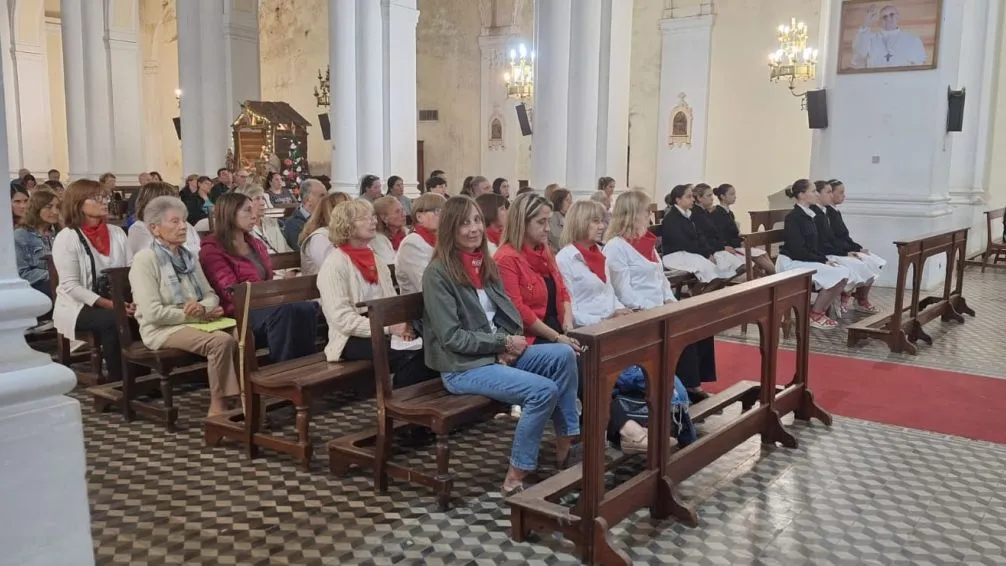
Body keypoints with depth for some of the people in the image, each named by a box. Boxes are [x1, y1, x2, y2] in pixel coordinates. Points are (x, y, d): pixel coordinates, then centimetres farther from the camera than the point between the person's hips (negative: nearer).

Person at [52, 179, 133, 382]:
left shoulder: (117, 232, 8)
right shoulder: (66, 238, -8)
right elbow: (70, 286, -15)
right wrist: (108, 304, -24)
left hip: (116, 303, 4)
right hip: (80, 307, -4)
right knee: (113, 321, -33)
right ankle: (117, 379, -18)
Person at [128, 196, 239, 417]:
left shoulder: (189, 256, 16)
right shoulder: (145, 259, -8)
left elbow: (211, 295, 14)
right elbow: (153, 313, -16)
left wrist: (203, 308, -11)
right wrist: (197, 315, -13)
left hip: (195, 322, 7)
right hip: (162, 329, -7)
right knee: (221, 341, -32)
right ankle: (218, 409, -24)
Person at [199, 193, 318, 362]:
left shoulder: (257, 244, 21)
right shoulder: (212, 251, -3)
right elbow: (234, 293, -12)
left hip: (264, 303, 7)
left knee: (307, 308, -27)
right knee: (283, 310, -38)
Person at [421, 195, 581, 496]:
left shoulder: (485, 263, 9)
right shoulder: (438, 274, -13)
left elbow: (508, 312, 13)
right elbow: (452, 337, -17)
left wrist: (512, 342, -8)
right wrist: (504, 342, -17)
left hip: (499, 354, 8)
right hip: (463, 367, -7)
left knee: (564, 355, -11)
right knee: (544, 390, -23)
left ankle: (566, 444, -2)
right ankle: (515, 478, -13)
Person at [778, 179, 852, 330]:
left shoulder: (808, 216, 12)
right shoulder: (793, 217, -15)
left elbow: (813, 245, 17)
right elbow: (798, 250, -20)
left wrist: (825, 259, 0)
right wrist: (823, 261, -16)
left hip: (806, 260, 9)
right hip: (791, 262, -9)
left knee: (844, 272, -7)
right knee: (837, 275, -20)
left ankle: (821, 311, 3)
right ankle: (815, 314, -7)